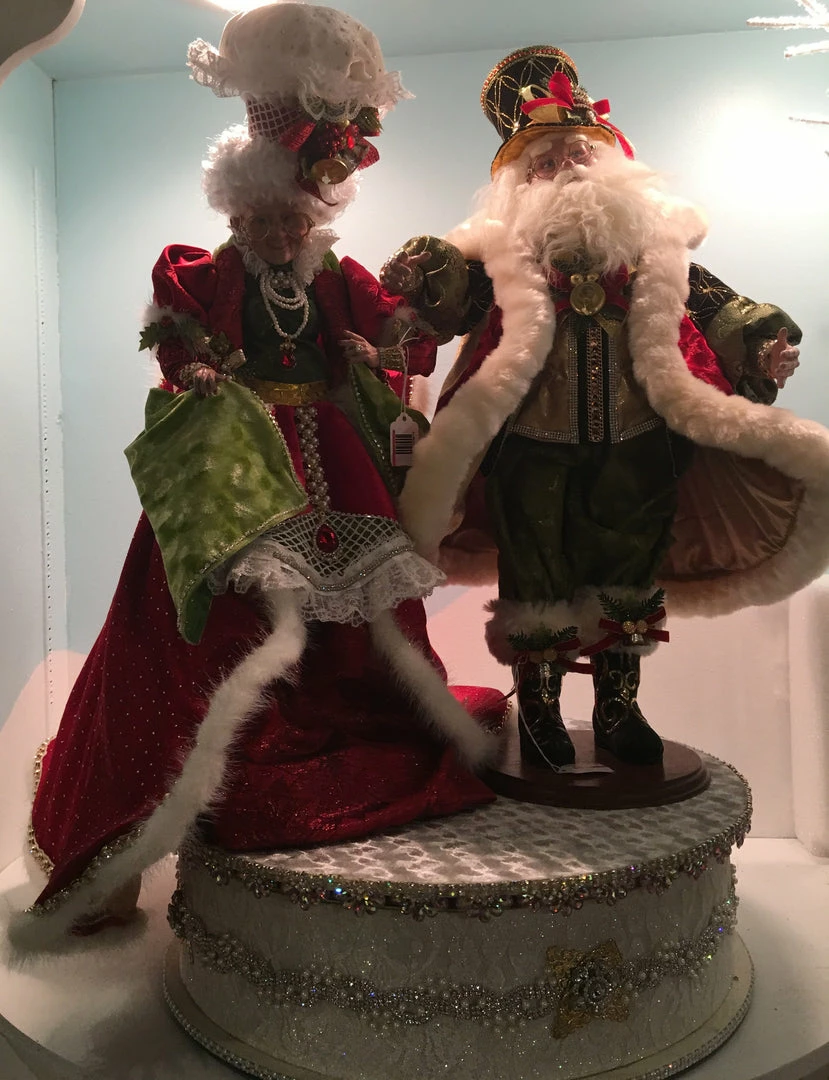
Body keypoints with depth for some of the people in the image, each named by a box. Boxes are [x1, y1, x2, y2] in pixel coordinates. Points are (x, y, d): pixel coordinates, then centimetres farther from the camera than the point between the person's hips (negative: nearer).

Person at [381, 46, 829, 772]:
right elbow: (454, 297, -7)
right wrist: (423, 276, -27)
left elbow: (705, 301, 12)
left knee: (629, 576, 12)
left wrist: (762, 342, 2)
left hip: (636, 445, 3)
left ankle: (620, 707, 30)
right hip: (534, 446, -2)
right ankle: (539, 708, 28)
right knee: (538, 577, 8)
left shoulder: (649, 235, 9)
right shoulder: (503, 244, 3)